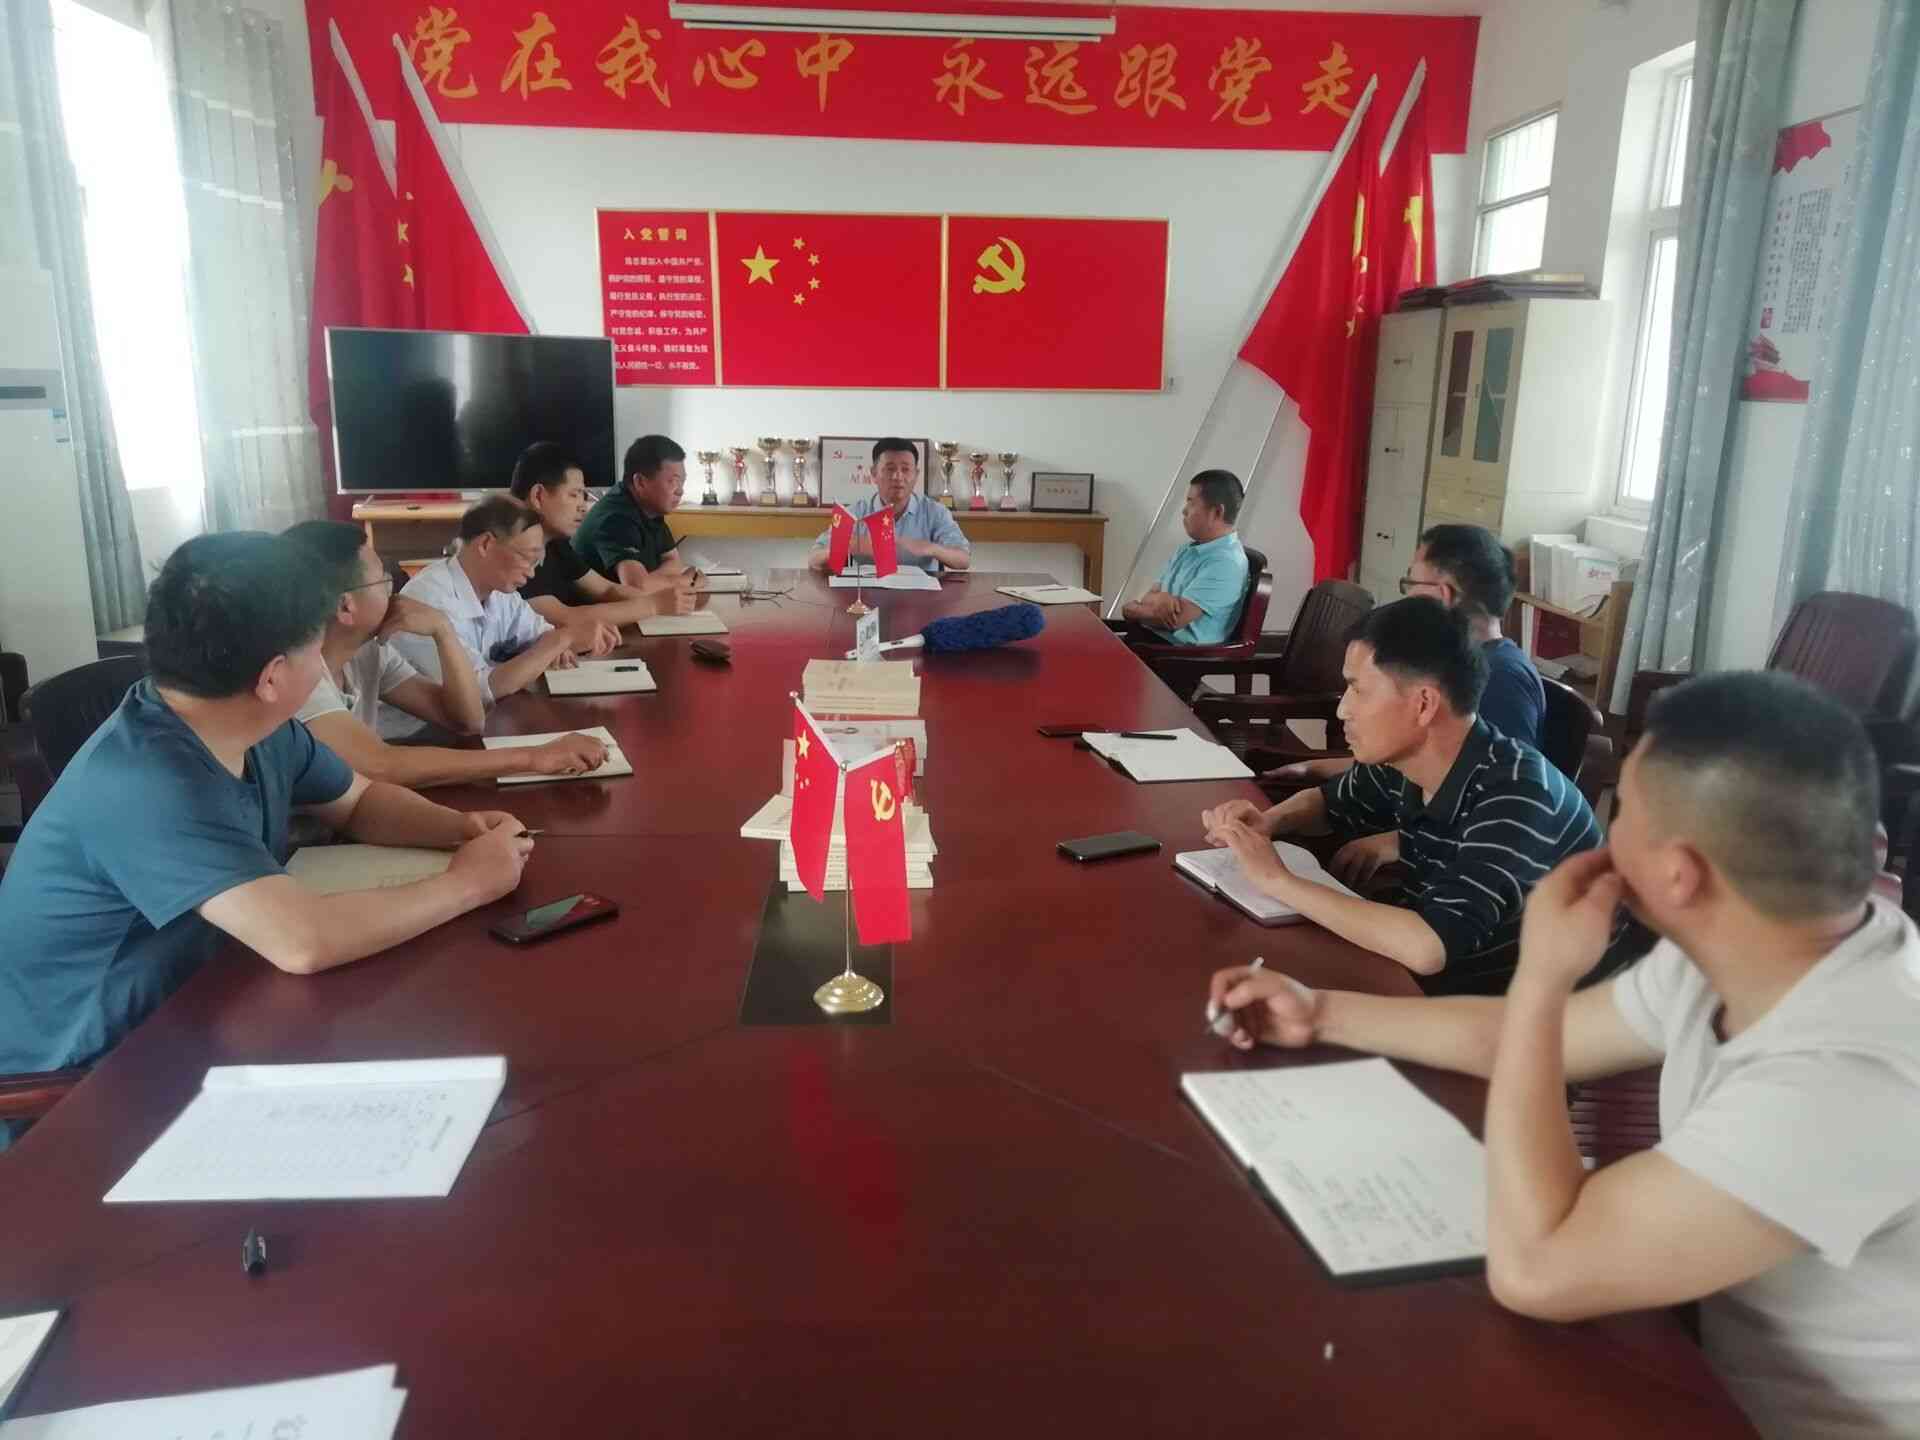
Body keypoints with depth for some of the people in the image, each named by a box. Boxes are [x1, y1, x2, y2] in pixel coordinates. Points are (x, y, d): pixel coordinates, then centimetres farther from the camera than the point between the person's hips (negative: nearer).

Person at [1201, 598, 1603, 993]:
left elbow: (1427, 948, -40)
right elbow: (1330, 801, 13)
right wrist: (1268, 822, -9)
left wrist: (1279, 881, -31)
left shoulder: (1517, 799, -29)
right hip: (1433, 983, 6)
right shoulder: (1400, 763, -8)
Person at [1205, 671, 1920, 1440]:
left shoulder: (1849, 1079, -36)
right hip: (1720, 1361, 6)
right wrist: (1318, 1012, 8)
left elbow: (1531, 1269, -33)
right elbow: (1523, 1036, 6)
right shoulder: (1731, 946, -10)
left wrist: (1540, 975, -28)